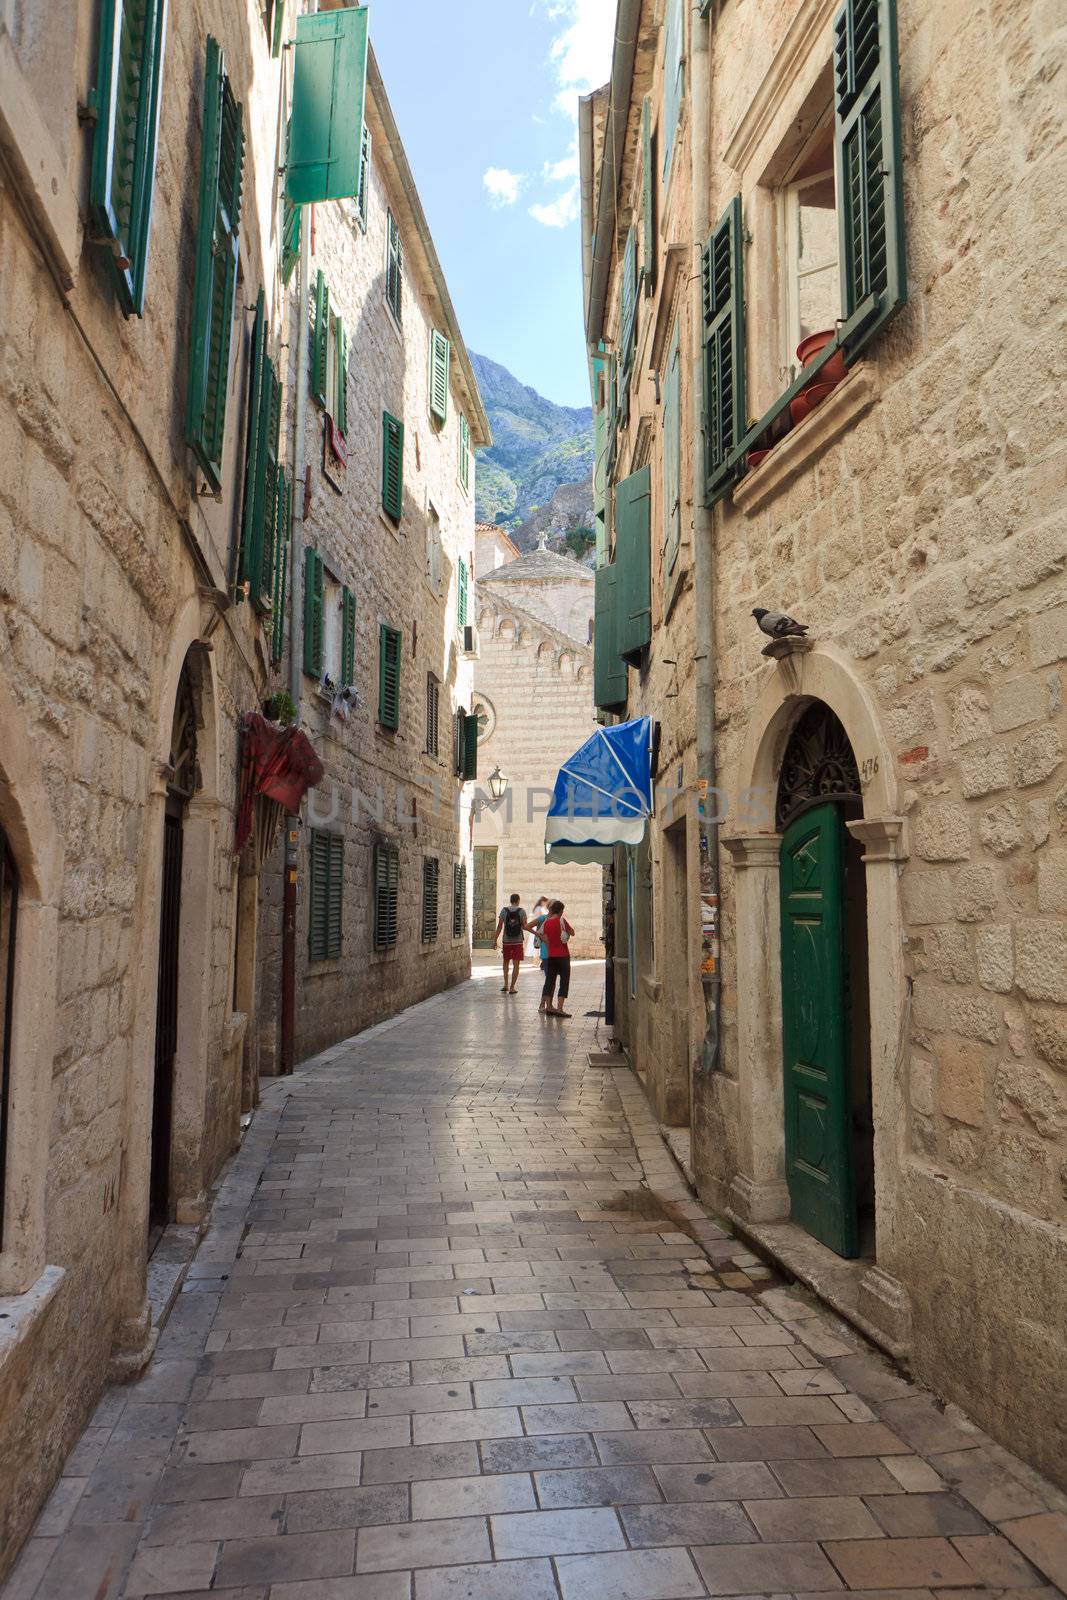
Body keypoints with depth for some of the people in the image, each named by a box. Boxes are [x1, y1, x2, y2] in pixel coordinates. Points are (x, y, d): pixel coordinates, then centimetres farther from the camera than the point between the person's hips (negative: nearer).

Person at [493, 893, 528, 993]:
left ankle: (506, 984, 13)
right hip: (518, 941, -1)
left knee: (506, 962, 19)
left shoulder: (504, 910, -1)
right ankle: (512, 988, 0)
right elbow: (525, 927, -5)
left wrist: (495, 940, 2)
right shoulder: (521, 911, -3)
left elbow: (499, 927, -2)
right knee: (516, 964, 3)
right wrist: (526, 925, 18)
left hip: (507, 941, 1)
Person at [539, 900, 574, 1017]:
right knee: (564, 982, -1)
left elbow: (545, 939, 6)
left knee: (550, 981, 12)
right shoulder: (561, 920, -10)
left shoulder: (546, 923, 4)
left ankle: (548, 1007, 13)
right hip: (563, 956, -5)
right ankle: (559, 1009, -8)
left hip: (551, 956, 5)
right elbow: (572, 932, -1)